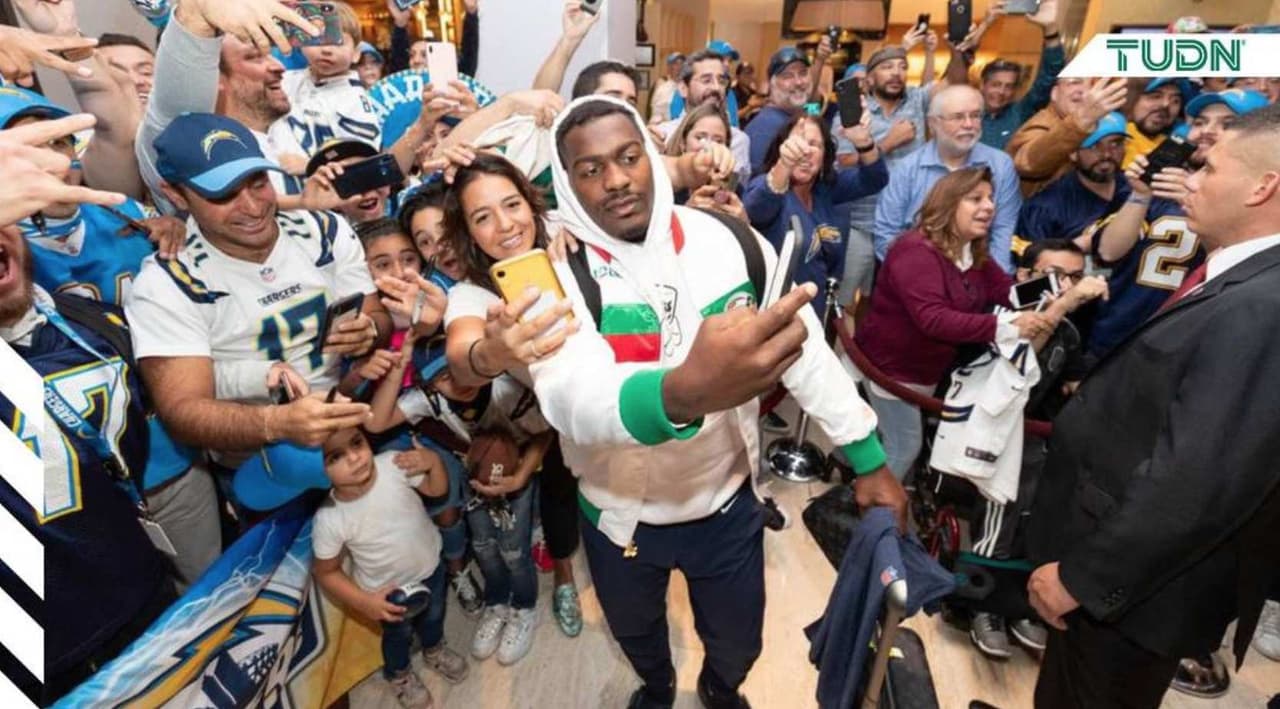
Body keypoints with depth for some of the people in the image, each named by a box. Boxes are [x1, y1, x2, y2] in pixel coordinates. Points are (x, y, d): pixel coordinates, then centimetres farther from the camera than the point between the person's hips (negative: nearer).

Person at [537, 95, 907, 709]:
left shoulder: (731, 243, -13)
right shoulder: (554, 273, -21)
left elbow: (809, 349, -4)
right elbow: (569, 396, -40)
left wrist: (868, 460, -3)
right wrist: (683, 392, -61)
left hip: (726, 500, 1)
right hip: (619, 514, 0)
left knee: (738, 644, 23)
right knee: (636, 633, 27)